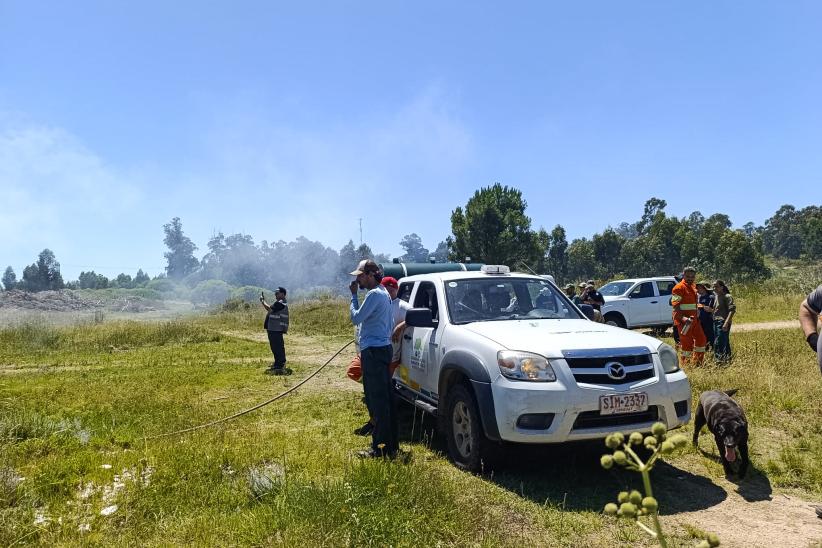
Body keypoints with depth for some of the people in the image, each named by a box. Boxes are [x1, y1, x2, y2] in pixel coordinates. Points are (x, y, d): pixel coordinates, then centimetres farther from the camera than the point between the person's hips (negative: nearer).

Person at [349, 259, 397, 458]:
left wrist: (354, 296, -5)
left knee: (377, 400, -7)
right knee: (386, 399, 13)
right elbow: (390, 324, 24)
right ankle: (391, 444, 21)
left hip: (374, 352, -11)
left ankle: (380, 447, -2)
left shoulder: (374, 294, -14)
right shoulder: (383, 293, 19)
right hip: (382, 347, 11)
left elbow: (356, 318, -15)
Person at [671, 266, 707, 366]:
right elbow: (675, 306, -18)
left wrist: (696, 316, 21)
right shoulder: (679, 288, -12)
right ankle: (684, 365, 6)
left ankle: (698, 362, 26)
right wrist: (683, 318, -28)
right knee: (687, 342, -5)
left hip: (693, 319, 9)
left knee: (701, 339, 14)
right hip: (683, 320, -9)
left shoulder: (693, 287, 16)